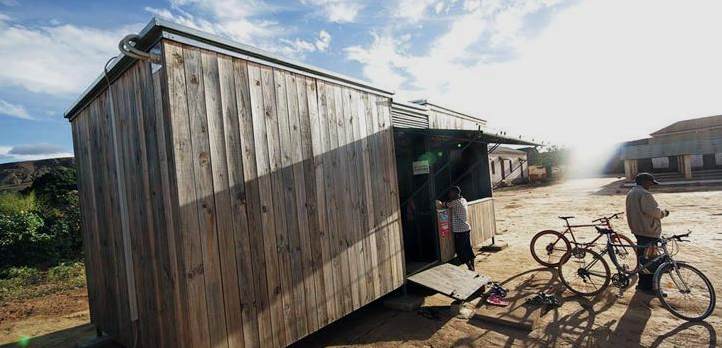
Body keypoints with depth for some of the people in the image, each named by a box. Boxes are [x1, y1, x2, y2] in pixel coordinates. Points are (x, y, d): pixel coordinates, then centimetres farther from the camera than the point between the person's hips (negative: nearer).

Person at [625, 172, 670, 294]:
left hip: (638, 230, 9)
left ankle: (642, 284, 24)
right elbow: (653, 210, -22)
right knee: (649, 260, -2)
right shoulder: (644, 194, -17)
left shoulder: (630, 193, 15)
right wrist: (663, 212, -4)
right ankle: (648, 286, 5)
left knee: (642, 257, 16)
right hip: (649, 231, -9)